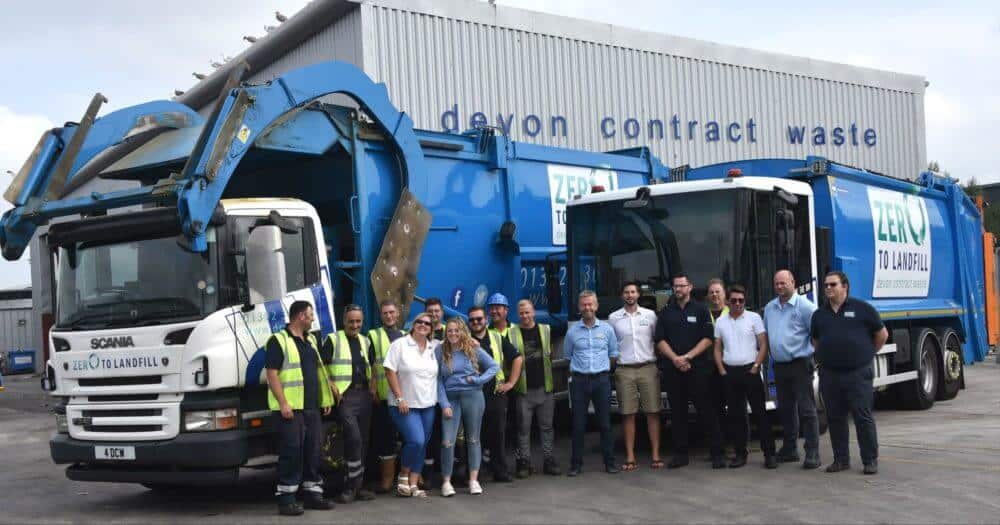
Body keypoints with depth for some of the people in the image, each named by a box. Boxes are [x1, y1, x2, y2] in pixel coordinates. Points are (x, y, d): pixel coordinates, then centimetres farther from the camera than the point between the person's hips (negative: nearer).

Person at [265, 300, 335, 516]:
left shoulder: (311, 340, 18)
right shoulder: (278, 341, -7)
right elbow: (272, 374, -12)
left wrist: (327, 397, 16)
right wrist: (283, 403, -19)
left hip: (312, 407, 8)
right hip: (290, 407, -8)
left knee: (313, 450, 10)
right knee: (291, 451, -7)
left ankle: (312, 492, 19)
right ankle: (286, 498, -2)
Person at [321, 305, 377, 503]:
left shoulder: (365, 342, 19)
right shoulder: (333, 340, 1)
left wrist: (373, 388, 12)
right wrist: (331, 386, -13)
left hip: (364, 395, 6)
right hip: (345, 396, -6)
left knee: (362, 442, 8)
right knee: (354, 439, -17)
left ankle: (355, 486, 16)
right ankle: (352, 485, -8)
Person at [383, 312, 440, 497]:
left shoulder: (435, 347, 8)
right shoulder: (400, 345, -4)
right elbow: (390, 372, -7)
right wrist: (399, 398, -13)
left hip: (428, 405, 5)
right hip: (405, 405, -5)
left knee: (422, 445, 6)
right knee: (416, 441, -17)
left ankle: (413, 484, 13)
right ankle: (403, 475, 5)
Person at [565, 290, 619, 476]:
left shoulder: (606, 329, 6)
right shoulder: (572, 331, 5)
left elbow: (613, 354, 13)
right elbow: (567, 356, 14)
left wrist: (602, 369, 8)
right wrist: (579, 369, 8)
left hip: (601, 379, 0)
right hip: (579, 380, 0)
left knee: (605, 423, 3)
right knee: (578, 424, 1)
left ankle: (609, 462, 10)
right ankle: (576, 464, 7)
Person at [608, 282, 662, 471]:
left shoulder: (650, 315, 7)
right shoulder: (613, 318, 6)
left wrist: (659, 363, 5)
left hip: (648, 368, 0)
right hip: (624, 370, 0)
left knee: (652, 412, -1)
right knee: (628, 414, -1)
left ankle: (655, 455, 4)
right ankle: (630, 457, 2)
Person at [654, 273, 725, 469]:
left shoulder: (700, 310, 6)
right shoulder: (665, 313, 13)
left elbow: (708, 339, -1)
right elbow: (660, 340, 6)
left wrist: (687, 357, -11)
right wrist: (675, 359, -10)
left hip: (698, 368, -3)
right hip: (671, 370, 3)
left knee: (706, 411, -5)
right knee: (677, 413, 6)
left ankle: (717, 453, -2)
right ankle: (680, 454, 12)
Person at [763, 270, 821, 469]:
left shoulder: (804, 306, -6)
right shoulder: (769, 308, 14)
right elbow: (763, 335, 22)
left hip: (800, 365, -7)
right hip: (779, 366, 7)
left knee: (806, 409, -6)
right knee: (785, 409, 13)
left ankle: (812, 453, -4)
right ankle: (789, 449, 23)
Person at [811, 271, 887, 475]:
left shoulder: (862, 309, -1)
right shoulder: (819, 314, 11)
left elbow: (882, 334, 7)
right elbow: (815, 341, 26)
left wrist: (867, 354, 9)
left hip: (858, 374, -4)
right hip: (829, 375, 4)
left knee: (863, 417, -2)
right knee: (835, 418, 8)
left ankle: (870, 460, 6)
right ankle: (841, 459, 17)